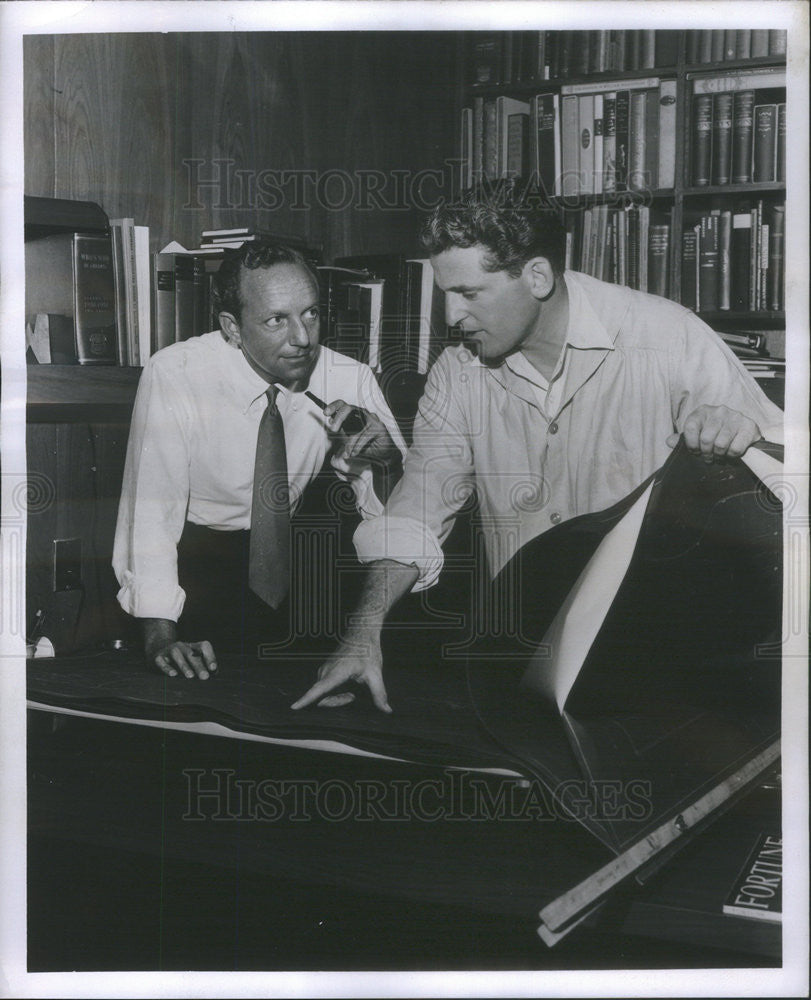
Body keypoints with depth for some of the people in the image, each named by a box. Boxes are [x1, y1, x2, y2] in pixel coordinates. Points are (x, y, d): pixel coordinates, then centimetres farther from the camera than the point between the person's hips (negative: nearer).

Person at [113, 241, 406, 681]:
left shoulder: (352, 380, -12)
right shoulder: (173, 375, -21)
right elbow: (152, 503, -25)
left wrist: (384, 455, -32)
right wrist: (161, 634, -35)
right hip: (192, 554, -3)